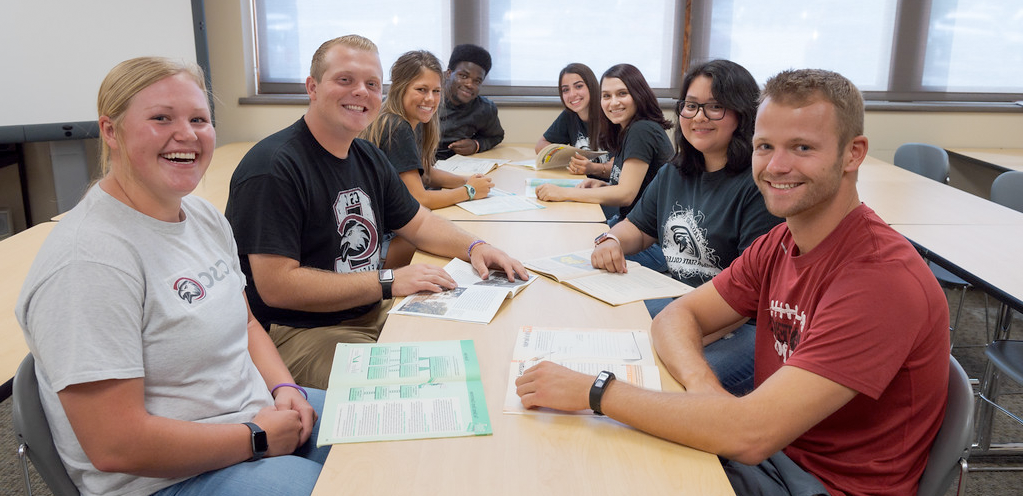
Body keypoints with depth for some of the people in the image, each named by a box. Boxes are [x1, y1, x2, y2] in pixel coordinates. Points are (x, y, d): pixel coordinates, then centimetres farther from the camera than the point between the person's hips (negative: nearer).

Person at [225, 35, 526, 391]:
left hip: (373, 311, 9)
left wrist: (474, 247, 1)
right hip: (301, 332, -8)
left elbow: (417, 222, 21)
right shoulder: (273, 168, -18)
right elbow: (276, 285, -23)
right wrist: (388, 282, -21)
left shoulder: (369, 158, 10)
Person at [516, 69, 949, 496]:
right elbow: (676, 317, 1)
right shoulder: (779, 244, -1)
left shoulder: (884, 279, -28)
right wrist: (701, 383, -22)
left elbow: (750, 435, -34)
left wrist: (595, 389, -29)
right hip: (775, 449, 6)